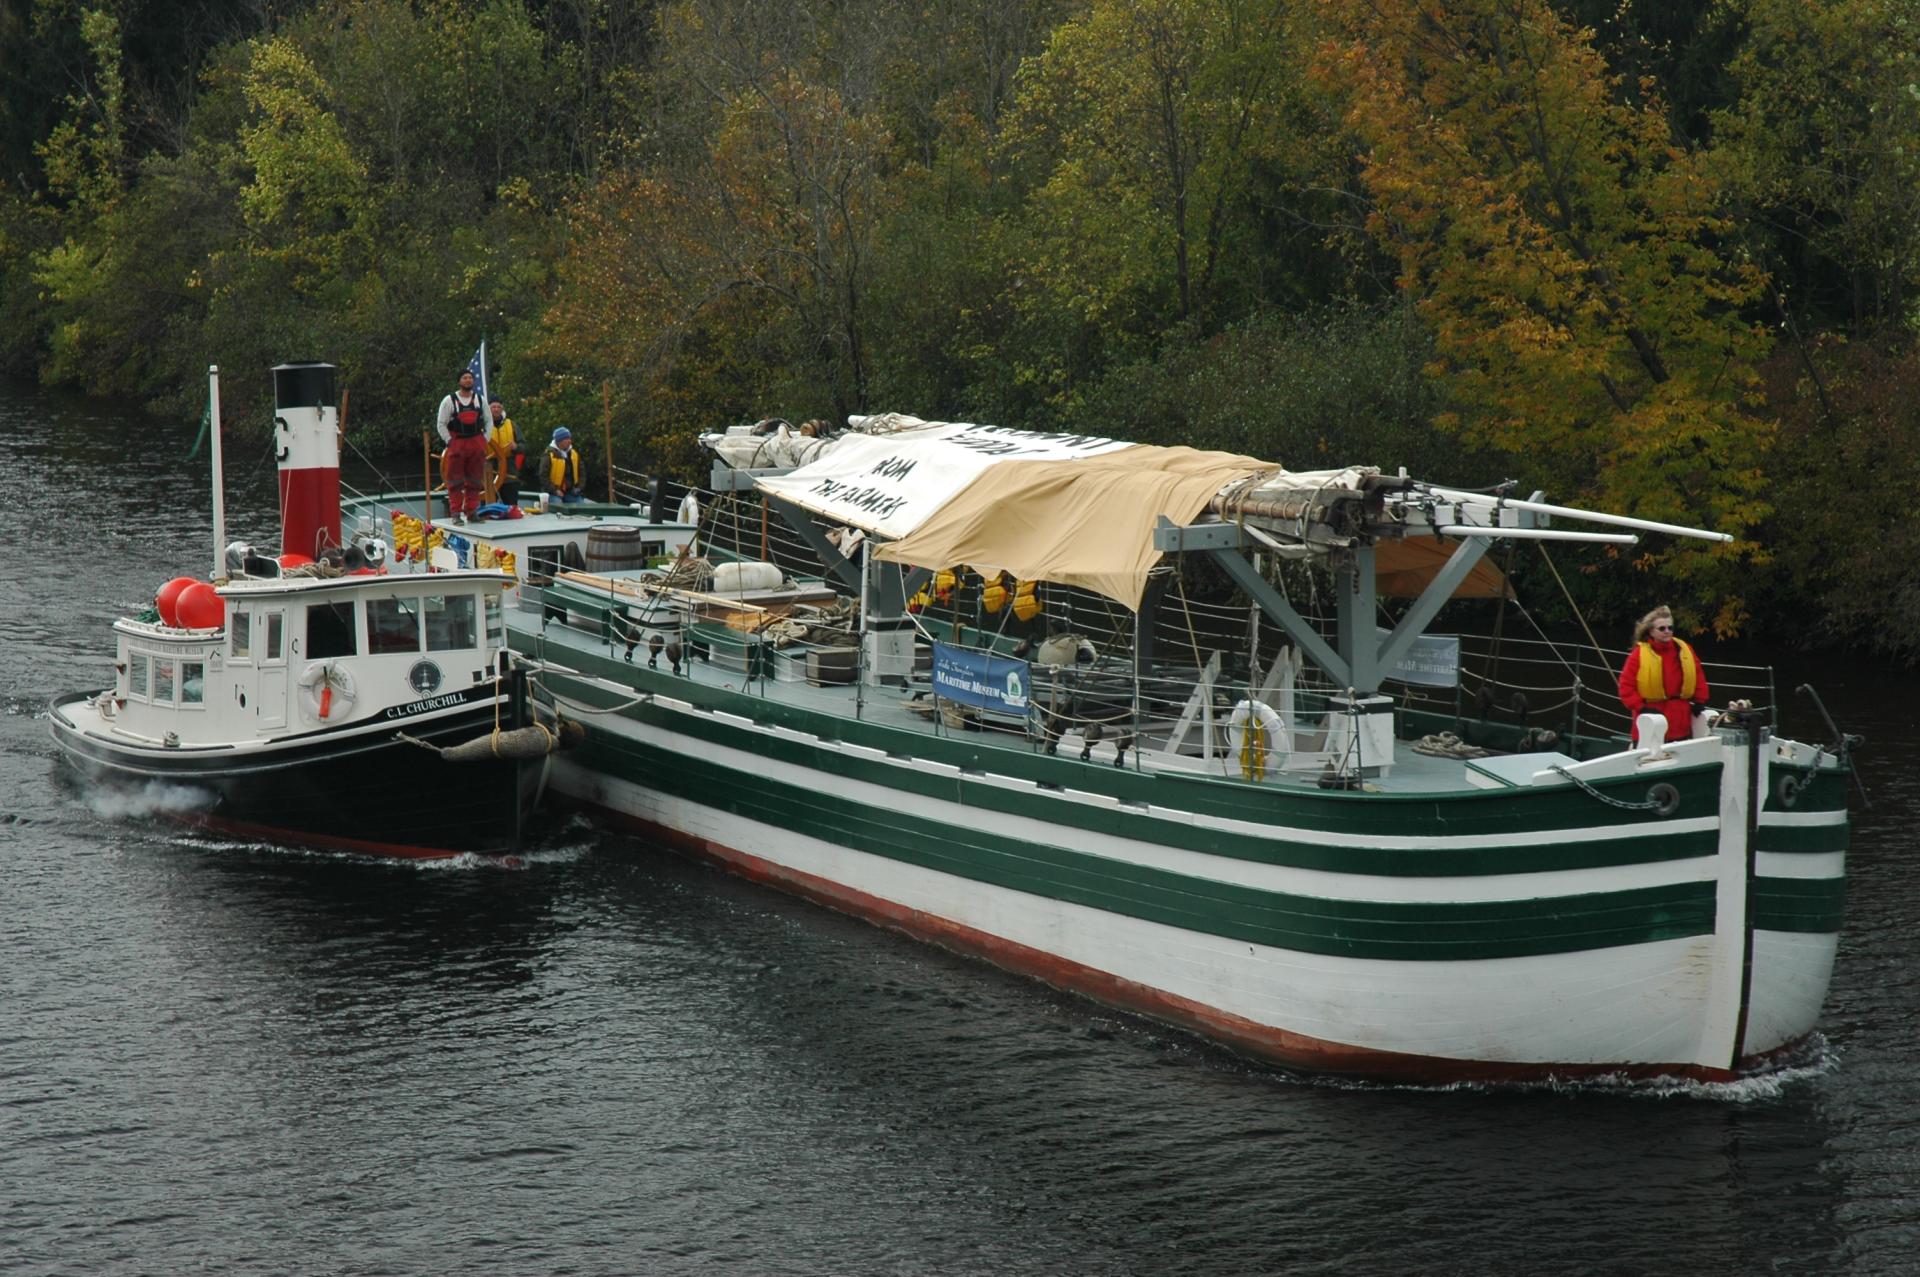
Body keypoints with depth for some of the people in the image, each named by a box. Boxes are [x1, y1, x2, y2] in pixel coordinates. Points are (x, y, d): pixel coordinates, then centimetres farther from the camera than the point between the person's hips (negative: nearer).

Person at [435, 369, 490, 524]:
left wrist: (485, 440, 6)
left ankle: (471, 511, 14)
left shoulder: (479, 400, 10)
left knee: (475, 480, 6)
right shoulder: (449, 401, -1)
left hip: (477, 444, 4)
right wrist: (449, 441, -7)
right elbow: (441, 424, 0)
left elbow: (488, 420, 17)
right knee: (455, 481, -4)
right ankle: (456, 513, -1)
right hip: (457, 443, -4)